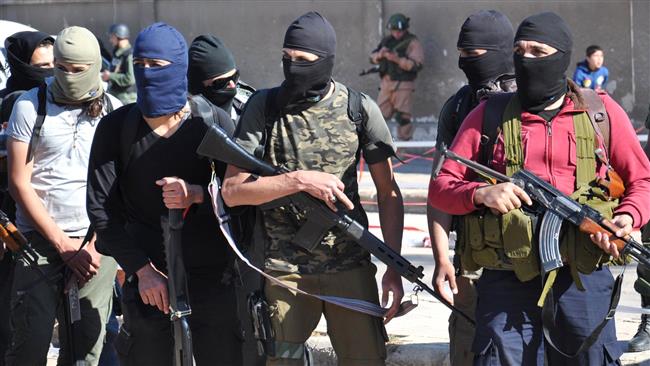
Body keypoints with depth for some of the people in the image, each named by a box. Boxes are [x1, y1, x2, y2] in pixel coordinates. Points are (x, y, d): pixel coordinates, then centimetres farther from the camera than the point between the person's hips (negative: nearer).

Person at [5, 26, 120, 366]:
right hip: (39, 239, -1)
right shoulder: (30, 106, 1)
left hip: (96, 241, 2)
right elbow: (20, 183, -2)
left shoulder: (113, 111, 6)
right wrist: (63, 244, -6)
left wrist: (96, 244, -5)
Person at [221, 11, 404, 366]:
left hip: (350, 268, 0)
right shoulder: (264, 106, -1)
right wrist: (300, 180, -17)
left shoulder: (360, 110, 1)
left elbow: (388, 194, 6)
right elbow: (231, 191, -5)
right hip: (284, 270, 0)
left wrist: (394, 268, -2)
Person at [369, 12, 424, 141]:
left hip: (403, 85, -6)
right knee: (380, 114, 7)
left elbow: (417, 64, -15)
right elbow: (372, 58, 13)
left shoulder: (412, 43, -4)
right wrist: (380, 55, -11)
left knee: (403, 117, -9)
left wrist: (398, 59, -26)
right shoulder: (387, 41, 14)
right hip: (386, 84, 6)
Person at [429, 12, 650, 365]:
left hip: (583, 281, 0)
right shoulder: (489, 115, 8)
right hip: (508, 282, 0)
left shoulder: (601, 111, 8)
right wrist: (481, 194, -15)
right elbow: (441, 187, 7)